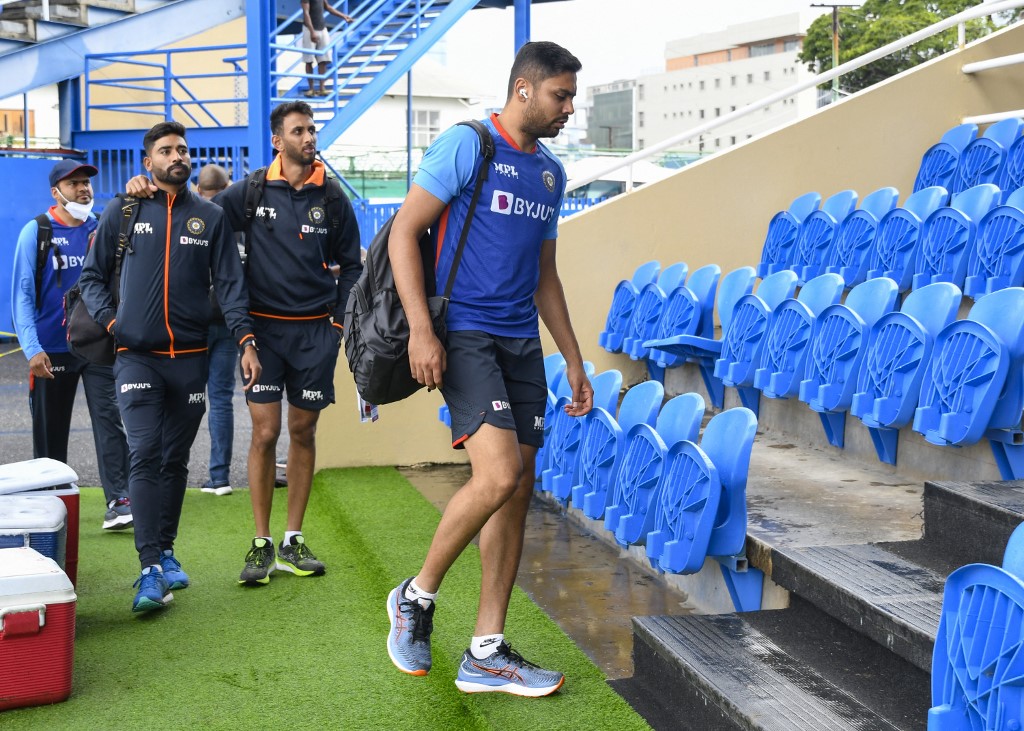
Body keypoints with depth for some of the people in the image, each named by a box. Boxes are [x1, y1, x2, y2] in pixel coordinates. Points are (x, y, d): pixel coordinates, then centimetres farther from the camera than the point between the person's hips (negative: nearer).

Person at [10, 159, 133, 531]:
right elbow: (22, 294, -3)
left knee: (109, 420, -9)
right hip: (52, 349, -1)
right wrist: (32, 348, -12)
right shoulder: (36, 232, -1)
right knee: (50, 431, 8)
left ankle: (118, 500, -10)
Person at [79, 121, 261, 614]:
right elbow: (92, 274, 13)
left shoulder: (211, 218, 7)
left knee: (175, 460, 10)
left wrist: (245, 339, -9)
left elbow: (230, 283, 2)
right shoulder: (123, 213, 6)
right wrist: (109, 319, -3)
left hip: (191, 358, 2)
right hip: (137, 357, -2)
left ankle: (166, 550, 25)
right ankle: (150, 569, -15)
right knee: (145, 455, -13)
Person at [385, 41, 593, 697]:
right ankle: (417, 597, 5)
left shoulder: (551, 173, 17)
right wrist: (421, 330, -19)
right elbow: (404, 232, -9)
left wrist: (574, 360, 20)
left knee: (518, 490, 4)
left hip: (521, 342, 8)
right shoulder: (466, 145, -5)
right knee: (498, 475, -20)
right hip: (464, 334, -7)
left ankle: (486, 655, 12)